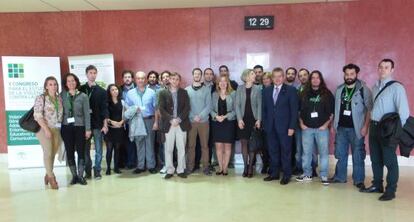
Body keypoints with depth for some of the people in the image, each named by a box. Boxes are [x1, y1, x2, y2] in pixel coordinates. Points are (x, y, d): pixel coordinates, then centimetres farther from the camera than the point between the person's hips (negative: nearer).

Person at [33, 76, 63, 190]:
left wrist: (61, 127, 3)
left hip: (57, 130, 4)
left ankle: (48, 175, 24)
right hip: (44, 129, -4)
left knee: (53, 153, 7)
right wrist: (46, 129, -17)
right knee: (48, 153, -4)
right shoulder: (41, 98, -4)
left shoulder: (59, 98, 11)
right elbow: (37, 115, -11)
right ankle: (51, 177, 8)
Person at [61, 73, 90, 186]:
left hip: (79, 127, -2)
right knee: (70, 152, 5)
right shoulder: (62, 95, 5)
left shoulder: (83, 96, 0)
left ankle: (80, 176, 10)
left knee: (80, 151, 0)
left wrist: (88, 129, -6)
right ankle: (74, 175, 16)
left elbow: (86, 113, -2)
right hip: (66, 127, 2)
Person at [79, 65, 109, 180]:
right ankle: (87, 171, 16)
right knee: (85, 150, 5)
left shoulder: (101, 91, 5)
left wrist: (105, 125, -5)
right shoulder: (81, 89, 6)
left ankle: (97, 171, 13)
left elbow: (104, 109, 1)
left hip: (98, 125, 0)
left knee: (98, 150, 3)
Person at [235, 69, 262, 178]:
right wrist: (239, 119, -8)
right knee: (244, 143, 2)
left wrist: (258, 120, -7)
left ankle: (250, 167, 11)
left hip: (253, 120, 0)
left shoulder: (257, 89, 3)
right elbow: (237, 105, 1)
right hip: (243, 120, 0)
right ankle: (245, 166, 12)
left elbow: (259, 105, 1)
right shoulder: (240, 88, 3)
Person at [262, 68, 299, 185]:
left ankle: (286, 175, 15)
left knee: (285, 152, 4)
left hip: (284, 127, -3)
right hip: (270, 127, 4)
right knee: (273, 151, 10)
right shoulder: (266, 91, 10)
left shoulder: (291, 90, -2)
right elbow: (264, 109, 11)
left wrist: (292, 127, -11)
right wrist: (264, 124, 4)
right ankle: (274, 173, 21)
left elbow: (294, 110, -5)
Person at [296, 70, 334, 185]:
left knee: (323, 152, -1)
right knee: (306, 152, 6)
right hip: (307, 128, 2)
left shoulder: (327, 94, 3)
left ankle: (324, 176, 8)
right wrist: (301, 123, 4)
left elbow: (332, 111, 2)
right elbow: (299, 110, 12)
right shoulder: (304, 94, 8)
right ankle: (307, 174, 17)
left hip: (322, 128, -2)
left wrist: (326, 124, -5)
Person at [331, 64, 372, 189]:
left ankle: (359, 180, 13)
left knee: (358, 156, 3)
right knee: (340, 154, 13)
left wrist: (365, 126, -13)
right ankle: (340, 177, 25)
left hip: (356, 128, -4)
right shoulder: (339, 89, 9)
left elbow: (369, 109, -7)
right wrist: (333, 124, 11)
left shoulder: (364, 90, -5)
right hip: (341, 128, 4)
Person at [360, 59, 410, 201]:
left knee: (389, 161, 1)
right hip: (374, 127, 7)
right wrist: (370, 124, 9)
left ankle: (391, 191, 11)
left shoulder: (396, 87, -9)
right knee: (375, 159, 15)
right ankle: (377, 185, 29)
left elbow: (404, 111, -16)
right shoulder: (375, 87, 13)